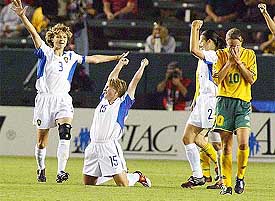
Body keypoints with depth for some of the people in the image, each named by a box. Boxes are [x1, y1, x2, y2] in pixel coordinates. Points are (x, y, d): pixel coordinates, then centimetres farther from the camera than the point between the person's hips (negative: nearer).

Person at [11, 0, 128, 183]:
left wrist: (116, 58, 24)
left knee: (65, 132, -22)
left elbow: (94, 59, 22)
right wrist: (22, 16, -25)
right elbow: (34, 33, -12)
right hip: (45, 99, -2)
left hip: (63, 99, 2)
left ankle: (61, 172, -25)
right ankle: (41, 169, 27)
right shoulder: (46, 52, 2)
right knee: (42, 140, 3)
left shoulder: (71, 57, 13)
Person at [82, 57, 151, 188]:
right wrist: (120, 64, 36)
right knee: (88, 182, 7)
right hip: (93, 146, 6)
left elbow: (134, 82, 5)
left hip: (109, 146, -6)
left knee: (123, 184, -10)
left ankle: (137, 176, 22)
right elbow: (111, 79, 27)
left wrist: (142, 66, 15)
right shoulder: (103, 100, 17)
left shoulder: (122, 103, 2)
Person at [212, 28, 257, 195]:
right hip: (225, 101, 1)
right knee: (226, 146, -1)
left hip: (243, 102, -1)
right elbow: (217, 79, -4)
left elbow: (251, 79, -4)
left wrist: (238, 61, -9)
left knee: (243, 143, -17)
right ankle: (227, 184, 5)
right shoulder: (221, 55, 5)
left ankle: (240, 177, 4)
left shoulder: (249, 55, 5)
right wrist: (229, 61, -9)